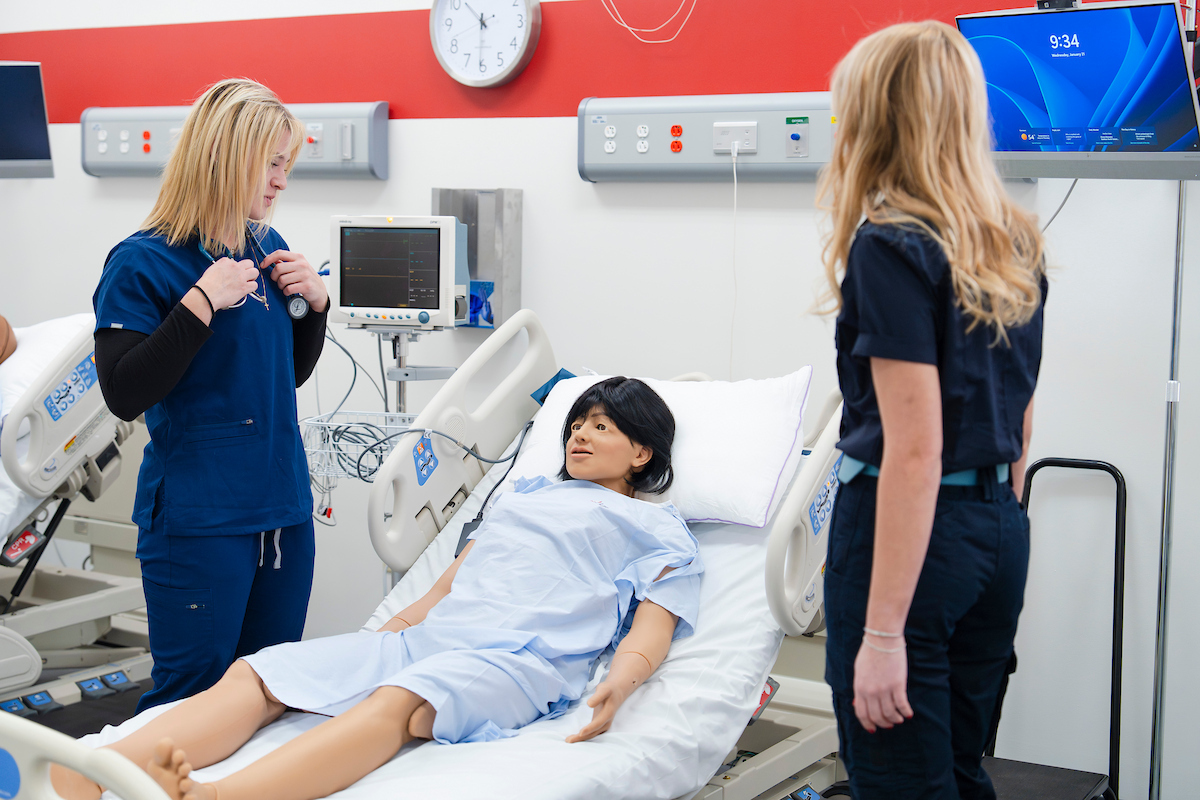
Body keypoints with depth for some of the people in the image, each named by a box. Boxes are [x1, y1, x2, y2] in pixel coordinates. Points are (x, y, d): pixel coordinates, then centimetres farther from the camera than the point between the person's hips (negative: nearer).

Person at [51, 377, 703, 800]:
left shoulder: (659, 530, 18)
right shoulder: (525, 493, 36)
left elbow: (653, 627, 3)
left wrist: (620, 685, -18)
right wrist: (402, 618, 17)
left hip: (519, 657, -6)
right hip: (424, 637, 7)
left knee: (398, 703, -40)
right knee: (254, 674, -19)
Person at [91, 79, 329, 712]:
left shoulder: (268, 249, 10)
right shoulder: (143, 263, -10)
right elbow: (125, 395, -18)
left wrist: (315, 301, 2)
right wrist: (202, 303, -22)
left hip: (281, 501, 7)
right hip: (198, 515, -7)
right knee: (192, 692, -1)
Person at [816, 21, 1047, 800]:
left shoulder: (891, 246, -15)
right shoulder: (1015, 246, 9)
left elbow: (914, 450, -20)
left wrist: (883, 632, -19)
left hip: (911, 528, -8)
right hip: (999, 529, 8)